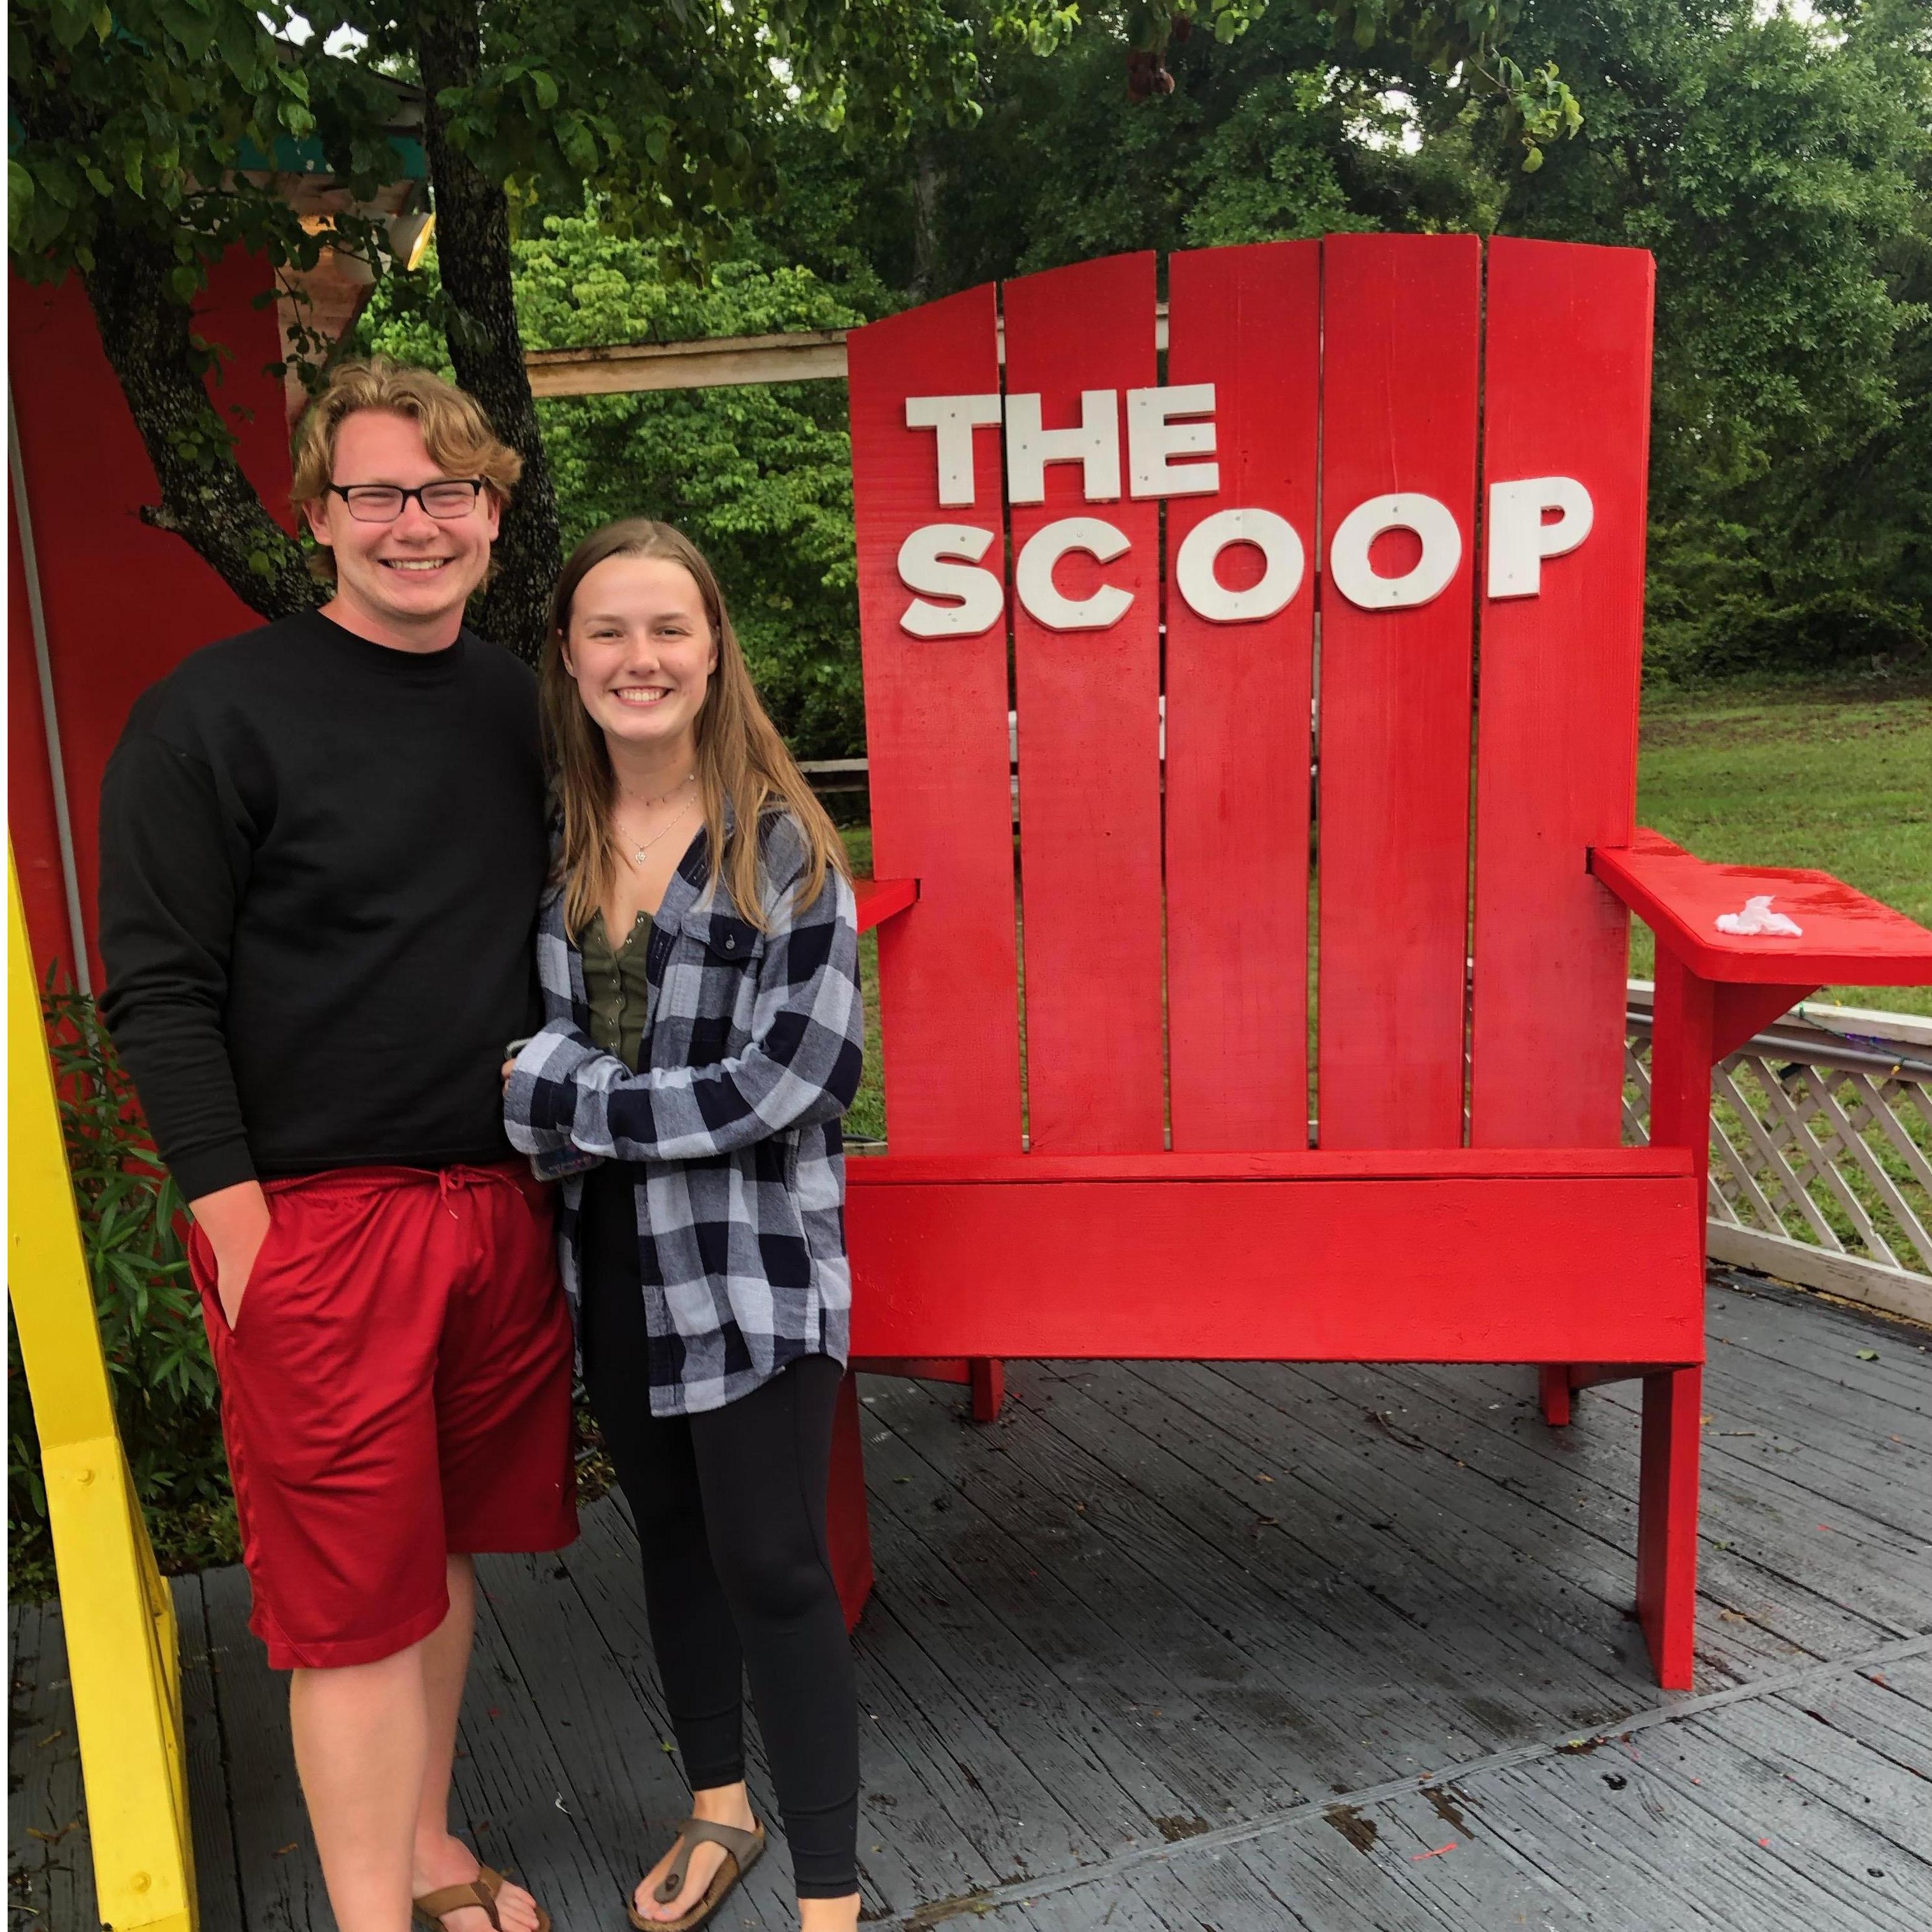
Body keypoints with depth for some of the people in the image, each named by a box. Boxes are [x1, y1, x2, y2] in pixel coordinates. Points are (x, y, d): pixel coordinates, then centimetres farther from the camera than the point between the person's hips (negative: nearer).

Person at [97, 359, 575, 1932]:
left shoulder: (521, 706, 11)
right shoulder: (216, 712, -6)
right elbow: (156, 991, -8)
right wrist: (237, 1222, -13)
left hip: (504, 1200, 5)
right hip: (319, 1214, -5)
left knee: (450, 1548, 17)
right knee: (357, 1596, 4)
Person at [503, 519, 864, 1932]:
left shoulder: (782, 842, -12)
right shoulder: (553, 837, 3)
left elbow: (793, 1076, -18)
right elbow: (526, 1037, 4)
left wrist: (553, 1098, -15)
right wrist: (555, 1100, -18)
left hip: (756, 1260, -5)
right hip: (615, 1258, 5)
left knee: (773, 1570, 1)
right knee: (673, 1537, 20)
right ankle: (719, 1813, 42)